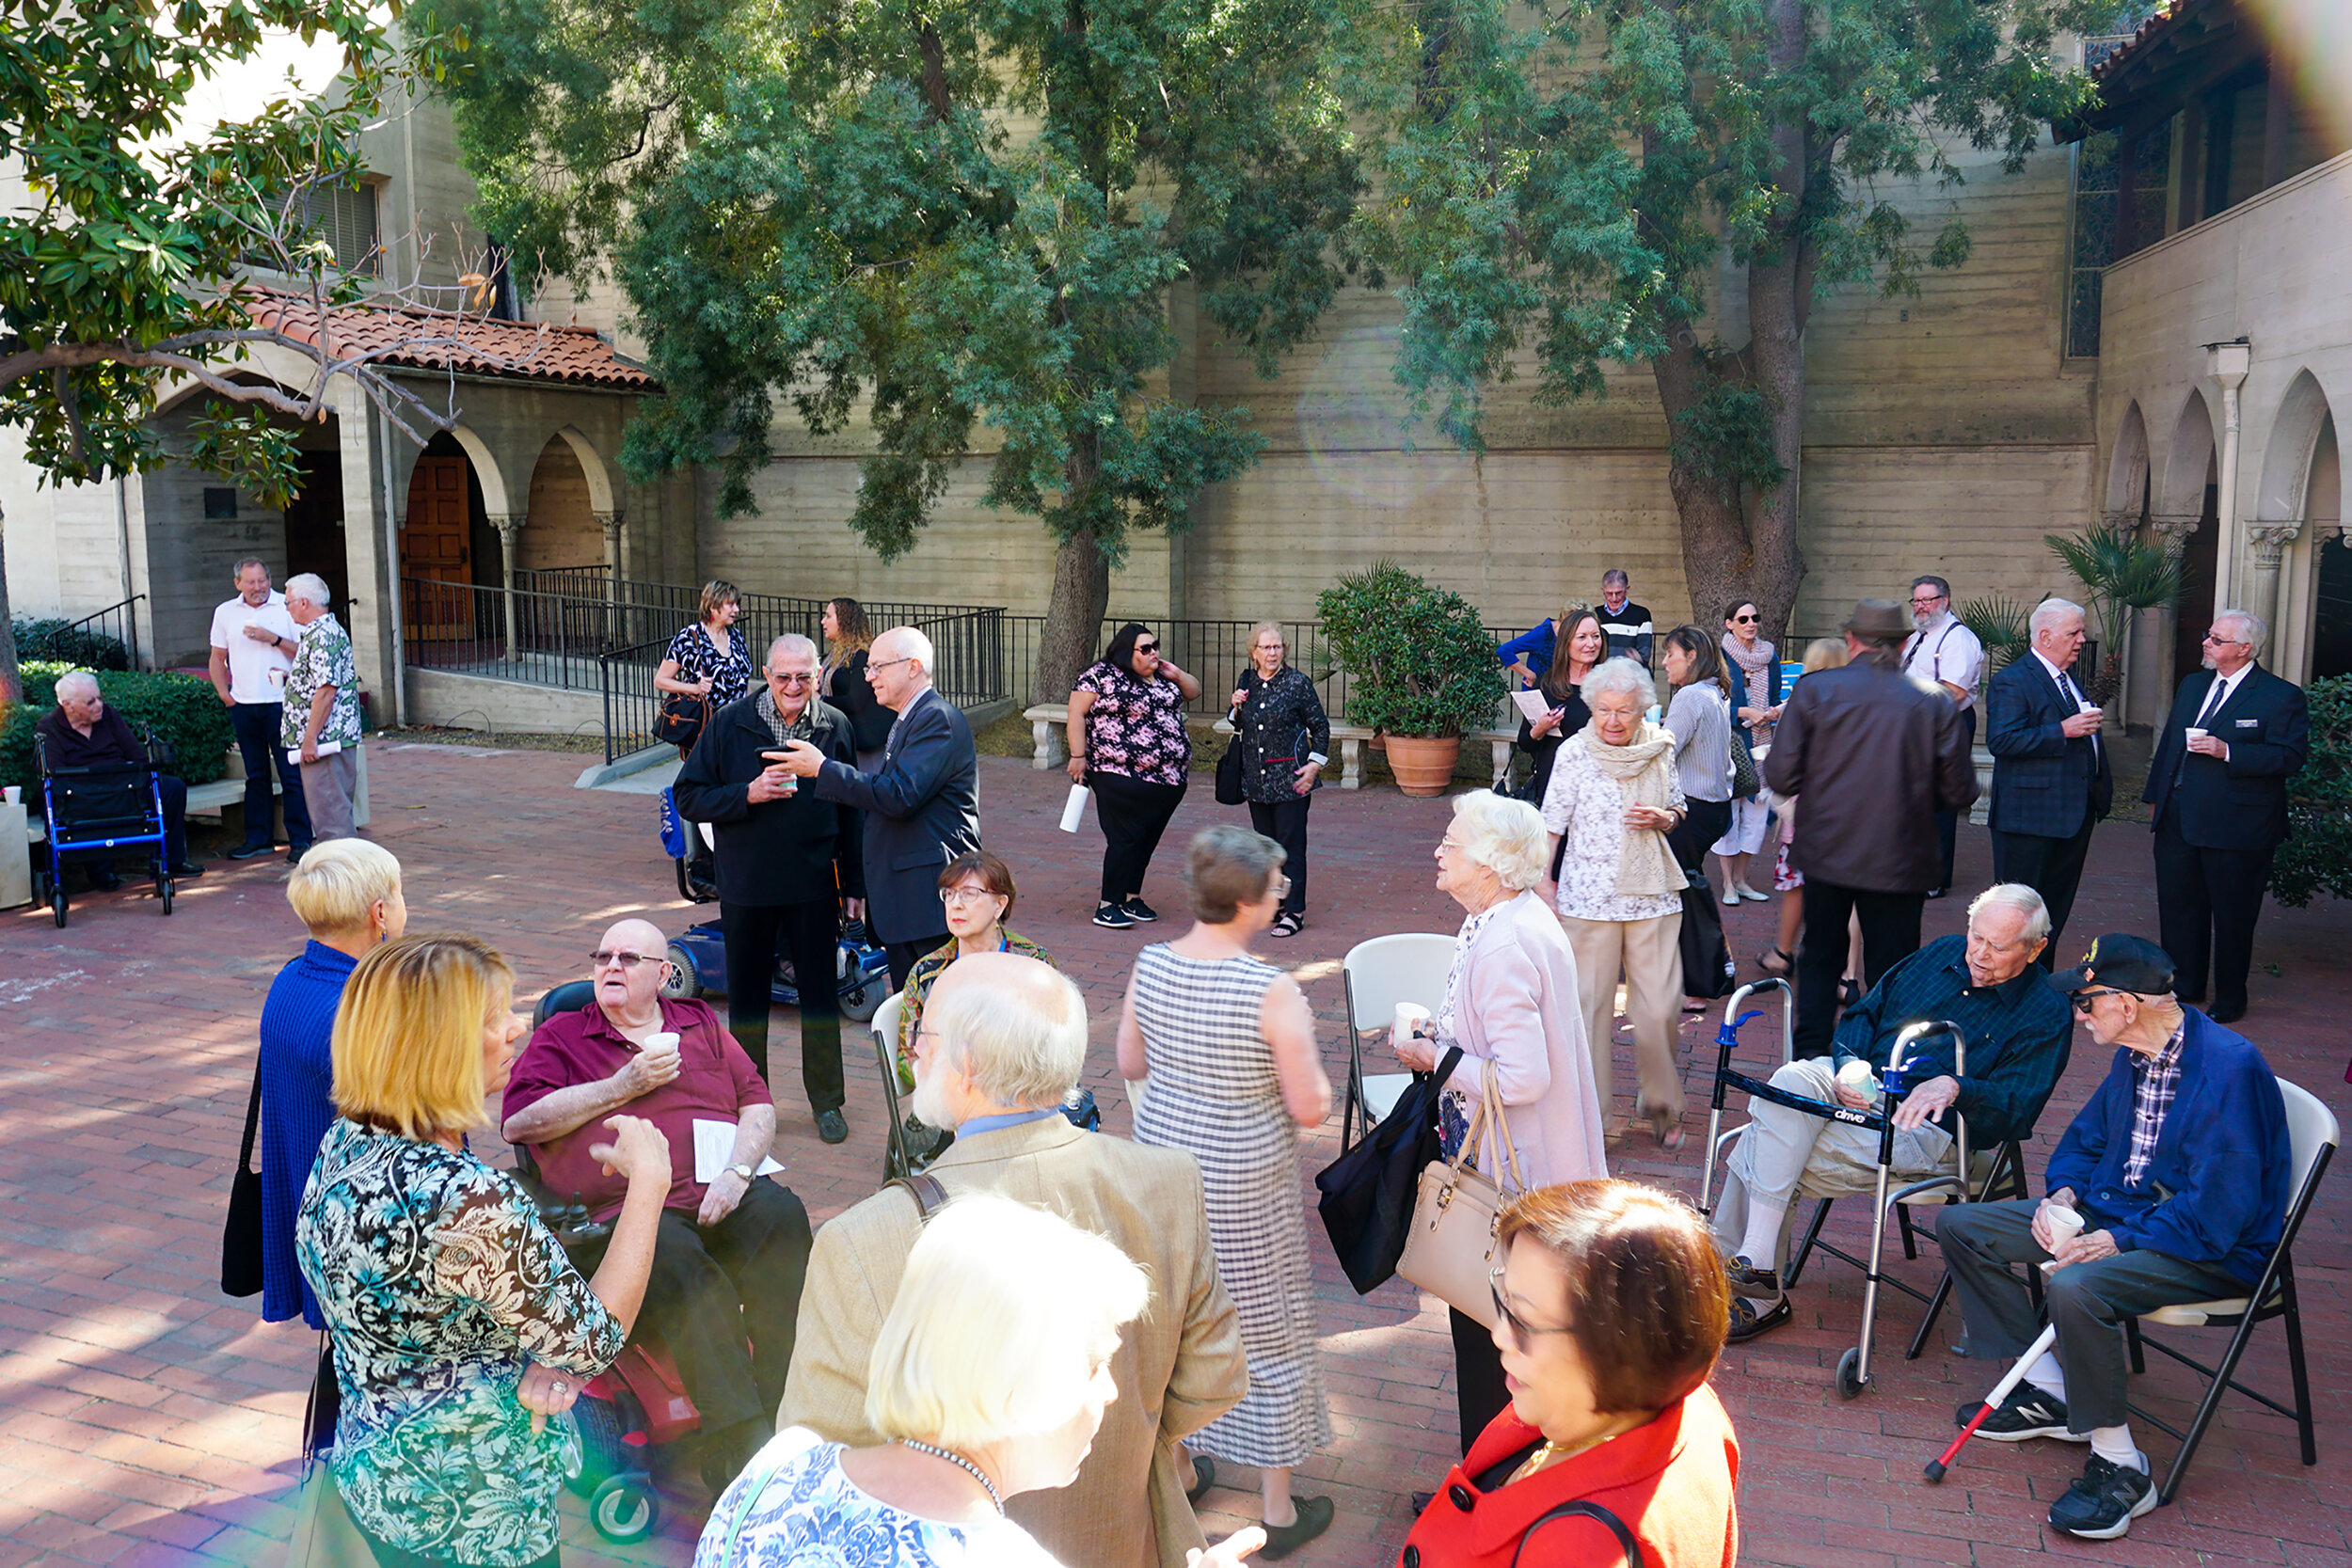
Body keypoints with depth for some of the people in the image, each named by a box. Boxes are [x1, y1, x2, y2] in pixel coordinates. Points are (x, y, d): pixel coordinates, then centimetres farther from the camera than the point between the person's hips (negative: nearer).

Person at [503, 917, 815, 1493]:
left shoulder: (700, 1024, 26)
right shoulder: (562, 1036, 19)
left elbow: (758, 1104, 17)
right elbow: (518, 1121, 3)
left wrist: (737, 1171, -4)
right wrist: (627, 1085, -1)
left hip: (721, 1197, 3)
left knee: (782, 1215, -31)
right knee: (683, 1272, -36)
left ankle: (785, 1418, -31)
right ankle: (742, 1446, -35)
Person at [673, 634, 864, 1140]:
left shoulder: (836, 727, -1)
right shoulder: (729, 723, -5)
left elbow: (851, 812, 6)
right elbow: (688, 796, -4)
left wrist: (855, 885, 5)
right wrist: (748, 794, -20)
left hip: (815, 887, 0)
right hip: (748, 887, 0)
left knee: (820, 994, 8)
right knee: (747, 997, 11)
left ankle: (826, 1100, 24)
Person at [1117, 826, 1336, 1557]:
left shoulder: (1150, 964, -9)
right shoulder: (1273, 992, -26)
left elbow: (1130, 1064, 4)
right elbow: (1310, 1109, -18)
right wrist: (1299, 1046, -2)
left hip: (1163, 1157, 5)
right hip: (1245, 1185, -5)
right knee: (1268, 1331, 12)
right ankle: (1279, 1513, 27)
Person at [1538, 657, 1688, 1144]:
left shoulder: (1660, 749, 3)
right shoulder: (1575, 753, -5)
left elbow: (1677, 809, 17)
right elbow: (1551, 826, -1)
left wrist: (1661, 819, -6)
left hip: (1653, 897, 2)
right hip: (1588, 898, -2)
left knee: (1660, 1008, 2)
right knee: (1588, 1004, 2)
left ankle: (1663, 1104, 25)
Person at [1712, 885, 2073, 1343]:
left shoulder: (2047, 1016, -2)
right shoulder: (1942, 954, 15)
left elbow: (2016, 1111, -11)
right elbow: (1864, 1014, 17)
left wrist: (1954, 1087, -30)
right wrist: (1848, 1066, -3)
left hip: (1929, 1131, -6)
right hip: (1862, 1085, 6)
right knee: (1790, 1081, -29)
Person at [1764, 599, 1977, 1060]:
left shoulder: (1813, 690, -8)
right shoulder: (1933, 704, -7)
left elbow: (1779, 776, -9)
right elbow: (1959, 793, -3)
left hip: (1825, 852, 1)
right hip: (1899, 862, -1)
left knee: (1821, 954, 20)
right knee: (1890, 969, 11)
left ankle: (1810, 1054, 20)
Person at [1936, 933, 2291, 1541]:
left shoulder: (2230, 1069, -24)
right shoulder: (2133, 1055, 3)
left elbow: (2219, 1208, -25)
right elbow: (2087, 1137, 18)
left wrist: (2116, 1242, -26)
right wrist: (2063, 1196, -2)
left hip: (2215, 1251, -9)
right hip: (2113, 1208, 9)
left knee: (2075, 1287, -37)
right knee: (1959, 1226, 4)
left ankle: (2121, 1468, -18)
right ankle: (2049, 1392, 9)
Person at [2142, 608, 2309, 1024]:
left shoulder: (2281, 696, -8)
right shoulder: (2192, 685, 13)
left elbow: (2289, 757, -16)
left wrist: (2227, 752, -24)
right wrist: (2155, 797, 17)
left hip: (2236, 827, -6)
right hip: (2179, 821, 6)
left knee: (2232, 917, 5)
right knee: (2178, 907, 13)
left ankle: (2230, 1000, 18)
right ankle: (2185, 986, 28)